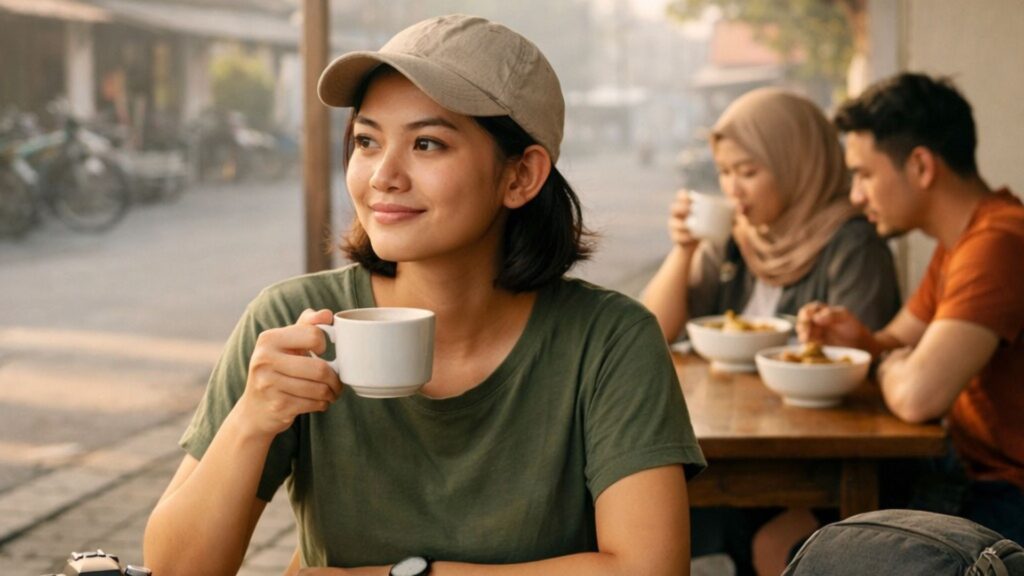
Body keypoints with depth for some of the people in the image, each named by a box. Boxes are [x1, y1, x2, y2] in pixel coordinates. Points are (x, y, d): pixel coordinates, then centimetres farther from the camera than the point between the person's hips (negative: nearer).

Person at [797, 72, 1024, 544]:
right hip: (973, 468, 9)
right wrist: (863, 341, -3)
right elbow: (900, 342, 20)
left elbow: (915, 396, -34)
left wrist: (890, 363, -10)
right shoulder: (960, 239, 10)